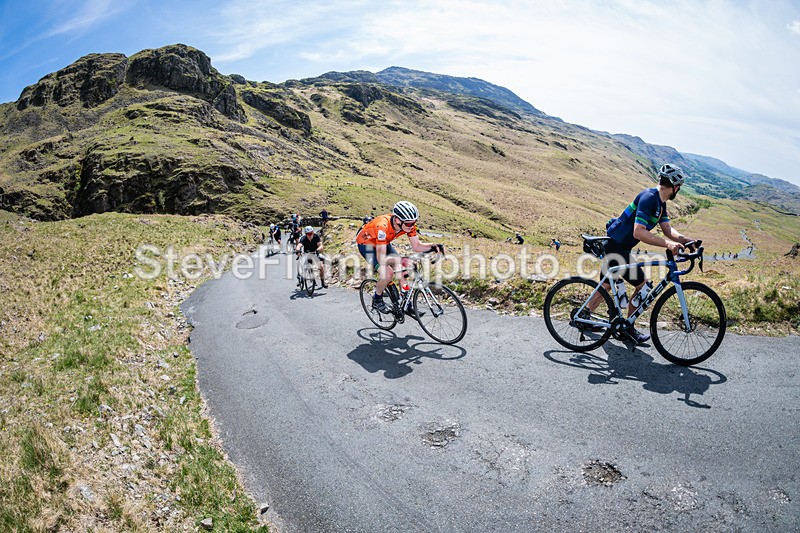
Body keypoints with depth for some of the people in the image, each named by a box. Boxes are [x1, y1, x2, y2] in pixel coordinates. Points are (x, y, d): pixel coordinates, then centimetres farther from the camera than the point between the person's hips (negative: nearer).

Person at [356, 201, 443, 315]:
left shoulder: (408, 224, -23)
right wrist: (400, 260, -57)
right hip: (366, 243, -6)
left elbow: (416, 246, -13)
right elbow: (381, 258, -43)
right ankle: (377, 300, 2)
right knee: (387, 272, -24)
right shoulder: (383, 226, -41)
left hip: (384, 242, 6)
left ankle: (406, 305, 5)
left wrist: (433, 247, -31)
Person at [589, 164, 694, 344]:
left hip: (617, 245, 10)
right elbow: (638, 232, -29)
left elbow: (667, 229, 7)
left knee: (607, 285, 18)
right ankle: (628, 328, 9)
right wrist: (667, 243, -34)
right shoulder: (648, 198, -21)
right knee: (642, 284, -3)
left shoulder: (660, 202, 10)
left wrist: (683, 239, -11)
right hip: (616, 246, -10)